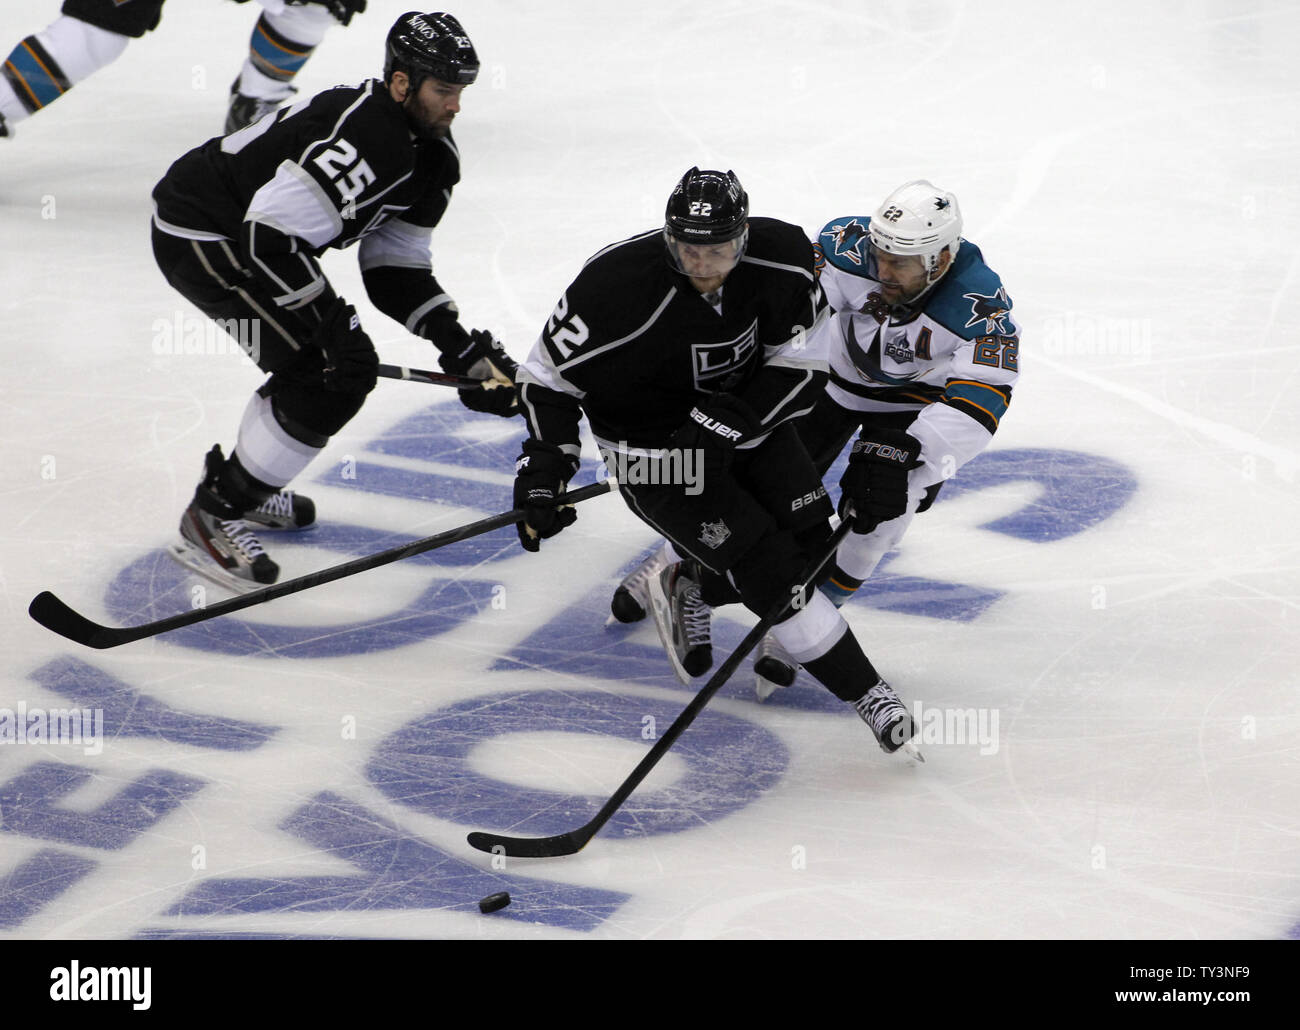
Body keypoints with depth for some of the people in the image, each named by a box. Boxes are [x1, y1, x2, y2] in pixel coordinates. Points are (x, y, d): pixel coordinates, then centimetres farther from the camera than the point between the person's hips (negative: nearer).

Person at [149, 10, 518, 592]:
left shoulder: (425, 153, 5)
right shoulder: (367, 138, -28)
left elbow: (395, 270, 9)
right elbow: (270, 235, -32)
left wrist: (463, 347, -1)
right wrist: (331, 322, -27)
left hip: (243, 232, 11)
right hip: (200, 234, -11)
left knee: (346, 360, 18)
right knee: (333, 375, -15)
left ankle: (238, 481, 32)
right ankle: (212, 519, -7)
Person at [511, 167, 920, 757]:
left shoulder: (783, 259, -20)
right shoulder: (619, 289, -31)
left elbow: (802, 365, -13)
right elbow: (552, 372, -18)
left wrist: (725, 423, -25)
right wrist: (542, 468, -25)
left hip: (745, 416, 5)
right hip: (651, 445, -5)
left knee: (811, 542, 2)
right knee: (772, 571, -14)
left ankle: (689, 588, 28)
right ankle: (863, 690, -1)